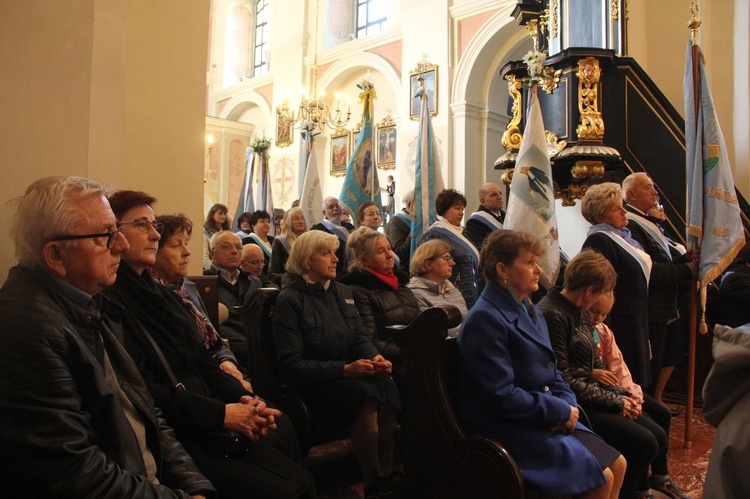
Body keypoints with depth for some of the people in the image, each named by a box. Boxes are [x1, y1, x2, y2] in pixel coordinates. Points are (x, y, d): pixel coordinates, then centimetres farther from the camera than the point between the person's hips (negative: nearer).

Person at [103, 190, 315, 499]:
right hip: (173, 433, -9)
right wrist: (219, 413, -19)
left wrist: (242, 398, -2)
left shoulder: (162, 294, 16)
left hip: (207, 418, 9)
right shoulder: (108, 301, -13)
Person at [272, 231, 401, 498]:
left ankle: (387, 475, -17)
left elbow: (360, 338, 11)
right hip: (311, 384, -6)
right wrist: (344, 369, -23)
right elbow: (291, 364, -14)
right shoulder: (290, 299, -9)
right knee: (365, 394, -32)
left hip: (347, 374, 6)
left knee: (386, 386, -26)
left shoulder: (343, 292, 11)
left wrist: (375, 357, -13)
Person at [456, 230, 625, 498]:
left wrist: (567, 405, -4)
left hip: (546, 417, 9)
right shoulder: (485, 319, -20)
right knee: (601, 477, -12)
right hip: (507, 428, -9)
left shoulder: (529, 310, 11)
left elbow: (551, 371, 15)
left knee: (617, 464, 6)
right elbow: (502, 396, -24)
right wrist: (560, 411, -14)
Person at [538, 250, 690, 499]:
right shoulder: (552, 314, -21)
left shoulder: (578, 311, 10)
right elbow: (564, 380, -21)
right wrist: (615, 401, -13)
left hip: (591, 395, 10)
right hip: (574, 405, -10)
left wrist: (622, 394, 1)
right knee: (644, 442, -16)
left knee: (658, 435, 3)